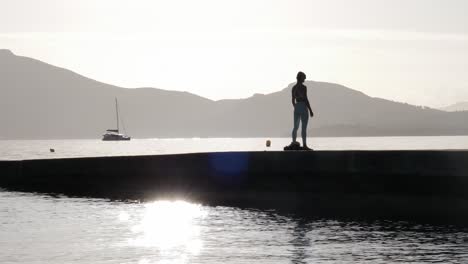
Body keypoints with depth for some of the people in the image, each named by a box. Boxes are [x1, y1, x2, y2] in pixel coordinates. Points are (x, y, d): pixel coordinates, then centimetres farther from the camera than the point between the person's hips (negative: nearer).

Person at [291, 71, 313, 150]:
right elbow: (306, 99, -16)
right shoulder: (303, 87, -13)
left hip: (296, 108, 7)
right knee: (304, 127, -6)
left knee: (295, 126, 17)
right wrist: (310, 110, -11)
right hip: (303, 107, -7)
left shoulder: (294, 88, 8)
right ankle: (304, 145, -8)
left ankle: (294, 142, 26)